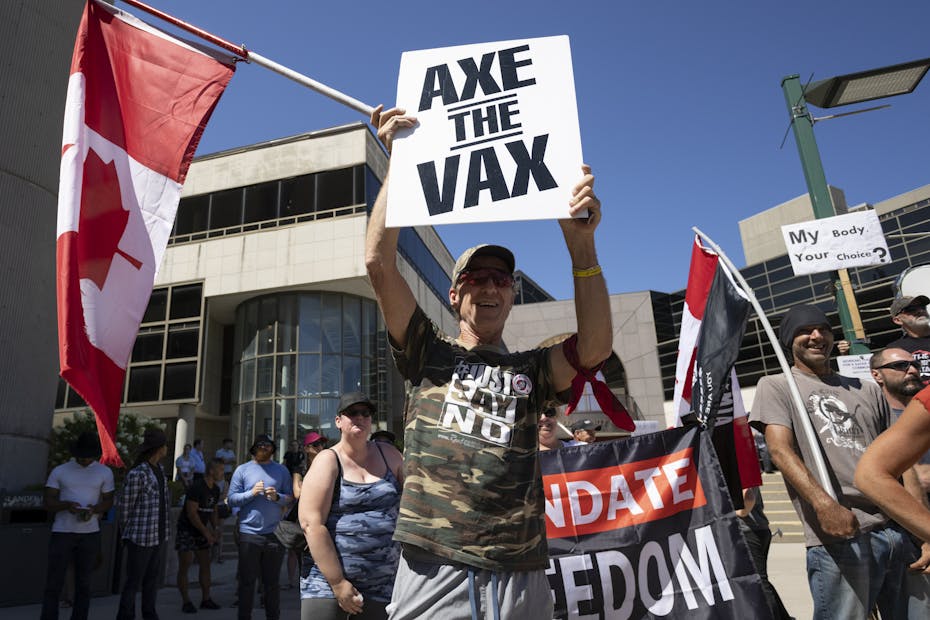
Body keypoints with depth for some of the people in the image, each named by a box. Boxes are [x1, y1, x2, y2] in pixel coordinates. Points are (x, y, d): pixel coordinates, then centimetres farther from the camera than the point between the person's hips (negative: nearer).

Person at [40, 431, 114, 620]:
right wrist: (66, 505, -21)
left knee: (83, 583, 8)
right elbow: (48, 503, -1)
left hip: (90, 534, 1)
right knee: (54, 583, -1)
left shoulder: (105, 472, 4)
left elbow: (108, 501, 7)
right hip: (62, 532, -1)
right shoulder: (59, 472, 1)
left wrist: (94, 509, -15)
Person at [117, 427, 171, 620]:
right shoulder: (136, 474, -18)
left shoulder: (160, 469, 8)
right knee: (134, 581, 3)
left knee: (152, 578, 16)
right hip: (141, 537, -8)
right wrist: (127, 535, 3)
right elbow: (125, 508, -9)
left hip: (157, 536, 8)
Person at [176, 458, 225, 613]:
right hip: (187, 530, -8)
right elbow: (191, 513, -22)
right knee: (184, 566, -4)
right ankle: (186, 602, 5)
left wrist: (216, 528, -2)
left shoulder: (215, 489, 5)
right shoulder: (196, 488, -20)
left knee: (205, 564, 7)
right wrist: (206, 532, -20)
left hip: (202, 531, 8)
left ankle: (206, 599, 15)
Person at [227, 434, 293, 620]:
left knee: (272, 581, 10)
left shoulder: (282, 470, 7)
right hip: (249, 533, -1)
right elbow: (231, 499, -1)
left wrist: (277, 497, -16)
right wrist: (252, 493, -14)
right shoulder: (242, 470, 5)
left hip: (275, 533, 1)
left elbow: (291, 498, 3)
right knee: (247, 580, 7)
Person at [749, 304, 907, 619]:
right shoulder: (775, 386, 4)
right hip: (839, 535, -5)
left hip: (901, 529, 5)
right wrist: (823, 503, -26)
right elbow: (780, 450, -10)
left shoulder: (868, 390, 20)